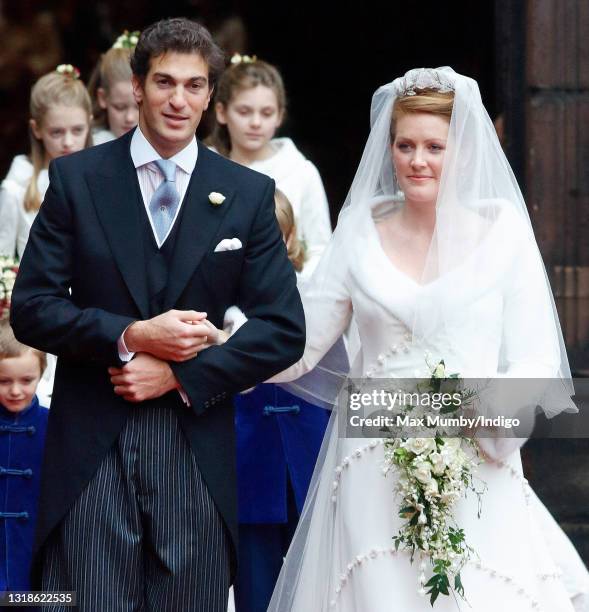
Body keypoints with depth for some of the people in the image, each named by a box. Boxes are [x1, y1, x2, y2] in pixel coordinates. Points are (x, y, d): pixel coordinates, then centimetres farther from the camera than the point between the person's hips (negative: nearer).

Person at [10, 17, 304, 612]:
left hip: (198, 451, 1)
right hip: (91, 449, -1)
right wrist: (131, 336, -14)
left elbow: (284, 330, 2)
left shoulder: (249, 194, 5)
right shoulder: (75, 179, 4)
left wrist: (178, 374, -9)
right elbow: (31, 308, 0)